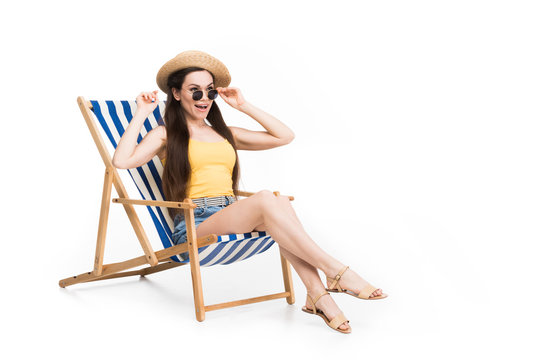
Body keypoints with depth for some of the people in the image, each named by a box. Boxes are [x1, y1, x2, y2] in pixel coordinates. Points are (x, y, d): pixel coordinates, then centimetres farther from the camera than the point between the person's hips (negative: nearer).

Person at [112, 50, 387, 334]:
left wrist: (244, 106, 18)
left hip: (233, 219, 5)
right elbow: (121, 161, -9)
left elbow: (285, 136, 20)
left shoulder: (226, 134, 24)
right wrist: (142, 113, -2)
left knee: (281, 202, -30)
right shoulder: (166, 135, 10)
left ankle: (317, 294, -37)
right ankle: (336, 271, -32)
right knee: (265, 199, -32)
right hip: (194, 226, -5)